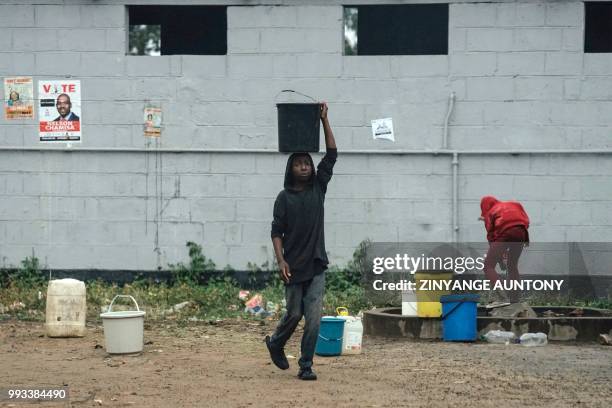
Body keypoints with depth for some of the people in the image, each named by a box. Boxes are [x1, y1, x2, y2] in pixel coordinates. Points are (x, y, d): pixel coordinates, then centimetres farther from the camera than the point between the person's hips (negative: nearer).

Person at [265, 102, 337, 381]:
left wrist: (324, 120, -3)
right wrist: (281, 260, -15)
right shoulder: (284, 198, -1)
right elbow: (277, 232, -3)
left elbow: (332, 155, 2)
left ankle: (306, 366, 1)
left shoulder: (318, 188, 6)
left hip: (316, 265, 2)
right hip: (294, 266, -2)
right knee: (294, 314, 6)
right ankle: (275, 343, 34)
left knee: (313, 318, -4)